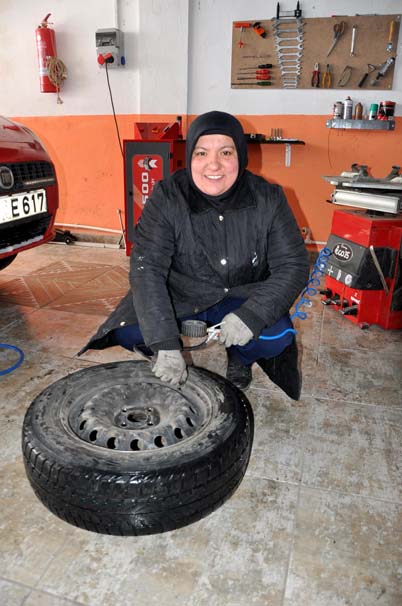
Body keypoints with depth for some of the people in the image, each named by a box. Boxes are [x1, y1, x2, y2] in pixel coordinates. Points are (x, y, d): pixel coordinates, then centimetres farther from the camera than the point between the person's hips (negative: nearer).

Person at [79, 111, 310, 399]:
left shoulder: (268, 199, -15)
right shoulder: (167, 197, -19)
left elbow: (293, 265, -14)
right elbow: (147, 268, -25)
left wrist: (251, 315, -32)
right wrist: (165, 344, -35)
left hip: (241, 298, 0)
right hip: (179, 296, 0)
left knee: (278, 336, -28)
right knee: (128, 331, -23)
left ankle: (241, 358, 8)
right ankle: (165, 363, 12)